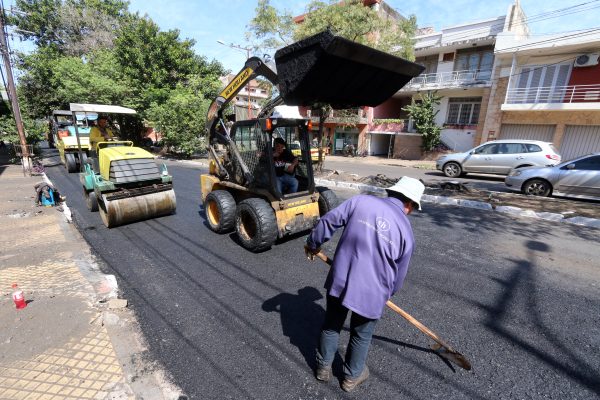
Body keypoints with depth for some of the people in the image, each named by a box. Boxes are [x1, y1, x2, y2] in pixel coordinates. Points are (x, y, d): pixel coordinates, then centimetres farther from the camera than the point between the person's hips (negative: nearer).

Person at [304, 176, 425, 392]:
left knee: (331, 325, 25)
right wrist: (386, 293, 25)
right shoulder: (406, 231, -3)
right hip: (371, 291, -1)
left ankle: (323, 367, 47)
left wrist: (313, 243, 12)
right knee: (361, 335, 25)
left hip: (339, 281, 1)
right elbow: (398, 274, 6)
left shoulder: (361, 201, -5)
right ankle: (352, 376, 48)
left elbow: (328, 221, -4)